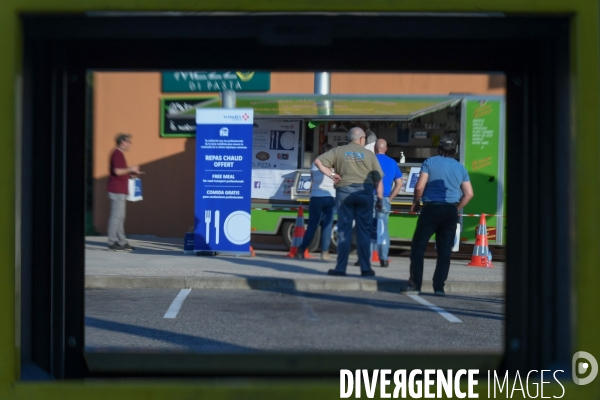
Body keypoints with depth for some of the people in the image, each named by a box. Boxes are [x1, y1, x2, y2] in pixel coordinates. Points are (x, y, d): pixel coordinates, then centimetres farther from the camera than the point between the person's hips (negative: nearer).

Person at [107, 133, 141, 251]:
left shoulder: (119, 154, 18)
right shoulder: (117, 154, -13)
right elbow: (117, 171, -22)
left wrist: (131, 171, 17)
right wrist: (130, 169, -10)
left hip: (120, 190, 10)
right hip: (117, 190, -10)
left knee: (120, 217, 11)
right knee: (116, 216, -8)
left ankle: (122, 242, 15)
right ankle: (112, 243, -6)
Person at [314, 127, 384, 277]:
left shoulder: (338, 151, 8)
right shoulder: (369, 154, 7)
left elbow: (318, 161, 0)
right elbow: (378, 179, 3)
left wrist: (331, 174, 1)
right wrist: (379, 198, 8)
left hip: (344, 190, 0)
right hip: (364, 192, 0)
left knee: (344, 229, 3)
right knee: (364, 230, 4)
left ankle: (341, 268, 2)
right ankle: (365, 268, 5)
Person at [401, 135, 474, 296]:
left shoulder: (430, 162, 1)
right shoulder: (460, 168, 12)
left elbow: (419, 187, -8)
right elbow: (469, 194, 8)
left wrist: (415, 202, 8)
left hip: (431, 208, -3)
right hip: (451, 211, 3)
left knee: (418, 247, 2)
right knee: (445, 251, 6)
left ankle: (415, 285, -2)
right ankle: (439, 287, 3)